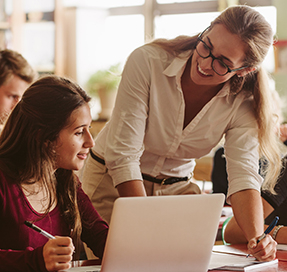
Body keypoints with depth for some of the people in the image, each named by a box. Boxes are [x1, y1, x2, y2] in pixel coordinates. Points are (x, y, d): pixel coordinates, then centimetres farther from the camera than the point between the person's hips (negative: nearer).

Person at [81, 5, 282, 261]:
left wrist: (257, 237, -43)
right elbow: (122, 155, -27)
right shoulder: (147, 61, -25)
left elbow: (243, 175, -23)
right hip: (112, 181, -3)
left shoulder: (241, 103, -15)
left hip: (177, 186, 3)